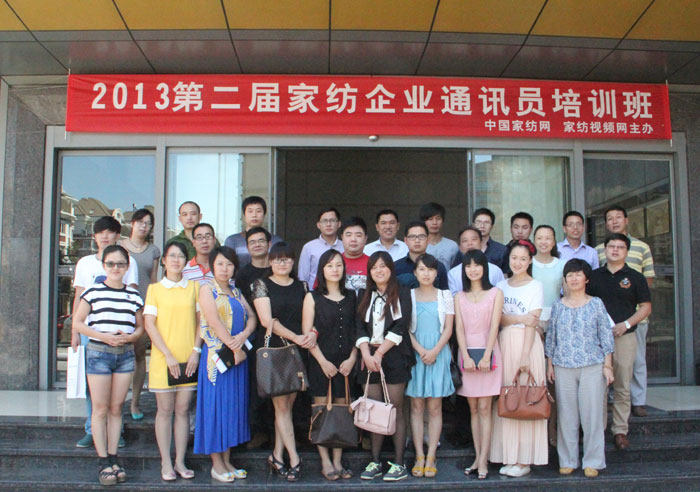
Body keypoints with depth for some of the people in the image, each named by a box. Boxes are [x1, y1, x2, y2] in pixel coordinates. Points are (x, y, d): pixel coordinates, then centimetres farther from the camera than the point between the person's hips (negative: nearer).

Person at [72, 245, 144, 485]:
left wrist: (130, 336, -9)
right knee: (100, 409, 0)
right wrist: (103, 336, -13)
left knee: (116, 408, 8)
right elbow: (77, 323, -1)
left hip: (125, 354, 3)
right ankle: (104, 462, 7)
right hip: (98, 353, -3)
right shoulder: (93, 292, -1)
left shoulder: (134, 295, 8)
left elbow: (140, 326, 13)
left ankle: (113, 458, 16)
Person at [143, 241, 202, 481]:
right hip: (163, 359, -2)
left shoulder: (194, 287, 9)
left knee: (183, 409, 6)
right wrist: (168, 355, -11)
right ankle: (166, 463, 13)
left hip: (189, 358, 2)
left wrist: (196, 351, -4)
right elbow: (150, 325, -3)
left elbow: (201, 320, 8)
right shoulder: (155, 288, 3)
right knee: (165, 410, 4)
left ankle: (180, 461, 15)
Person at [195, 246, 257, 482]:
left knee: (234, 406, 9)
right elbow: (214, 322, -14)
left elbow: (252, 316, 6)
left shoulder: (236, 292, 15)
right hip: (217, 355, -6)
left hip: (238, 354, 6)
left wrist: (244, 335, -14)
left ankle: (227, 461, 18)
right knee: (216, 405, -1)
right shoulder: (207, 289, -3)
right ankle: (217, 464, 8)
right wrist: (234, 348, -16)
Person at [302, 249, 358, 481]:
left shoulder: (351, 296, 10)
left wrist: (352, 358, -4)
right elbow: (307, 334, -3)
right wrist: (323, 361, -10)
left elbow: (357, 330, 8)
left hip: (346, 363, 2)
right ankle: (325, 462, 11)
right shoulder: (313, 297, 1)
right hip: (321, 362, -2)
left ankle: (338, 461, 15)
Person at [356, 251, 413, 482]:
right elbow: (359, 327, 5)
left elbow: (400, 327, -7)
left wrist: (379, 353, -11)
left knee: (395, 409, -3)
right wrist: (366, 355, -10)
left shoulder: (402, 294, 3)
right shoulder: (364, 296, 14)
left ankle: (398, 463, 3)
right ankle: (375, 462, 11)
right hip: (369, 357, 3)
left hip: (394, 356, -3)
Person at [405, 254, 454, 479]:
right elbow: (405, 328, 1)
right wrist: (421, 350, -11)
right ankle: (419, 456, 6)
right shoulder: (408, 296, 6)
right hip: (415, 353, 0)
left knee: (434, 407, 0)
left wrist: (434, 351, -11)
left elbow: (448, 328, 2)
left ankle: (431, 456, 5)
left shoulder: (445, 296, 7)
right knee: (416, 406, 1)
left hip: (438, 353, 0)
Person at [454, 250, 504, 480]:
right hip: (467, 353, 3)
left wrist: (486, 356, -14)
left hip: (488, 352, -3)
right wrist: (466, 356, -10)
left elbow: (494, 326, -5)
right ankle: (477, 457, 11)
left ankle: (483, 461, -1)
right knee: (473, 409, 6)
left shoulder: (495, 293, 3)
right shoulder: (459, 297, 10)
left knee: (484, 408, -4)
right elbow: (459, 328, 2)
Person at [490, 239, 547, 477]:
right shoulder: (501, 286, 13)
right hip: (504, 344, 4)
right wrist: (520, 318, -14)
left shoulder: (535, 286, -1)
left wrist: (525, 356, -15)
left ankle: (524, 459, 4)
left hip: (527, 344, -4)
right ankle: (509, 456, 12)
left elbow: (532, 324, -9)